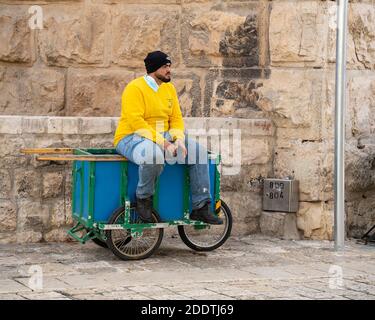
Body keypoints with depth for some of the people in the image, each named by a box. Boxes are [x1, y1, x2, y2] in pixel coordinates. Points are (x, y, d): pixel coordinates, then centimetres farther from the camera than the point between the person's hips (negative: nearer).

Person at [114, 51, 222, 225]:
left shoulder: (169, 88, 11)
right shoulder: (135, 88, -13)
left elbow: (176, 118, 10)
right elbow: (136, 122, -22)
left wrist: (178, 139, -12)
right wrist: (163, 143, -27)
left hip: (163, 137, 7)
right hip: (132, 137, -7)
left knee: (199, 151, -10)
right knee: (155, 155, -41)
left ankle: (200, 208, -6)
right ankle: (143, 197, -13)